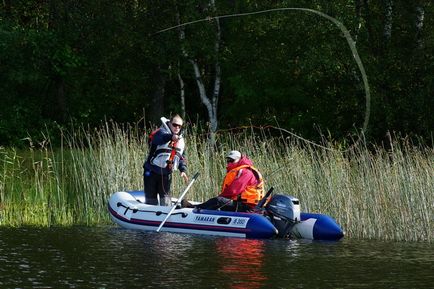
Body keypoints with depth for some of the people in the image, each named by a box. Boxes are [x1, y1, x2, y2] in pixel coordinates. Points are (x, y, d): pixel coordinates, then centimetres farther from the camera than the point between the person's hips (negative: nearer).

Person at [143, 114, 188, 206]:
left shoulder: (181, 140, 12)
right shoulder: (162, 132, -10)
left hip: (166, 174, 5)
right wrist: (171, 137, -56)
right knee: (151, 198, -2)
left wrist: (183, 170, 4)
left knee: (165, 197, 4)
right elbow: (160, 138, -36)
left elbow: (182, 157, 20)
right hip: (152, 171, -5)